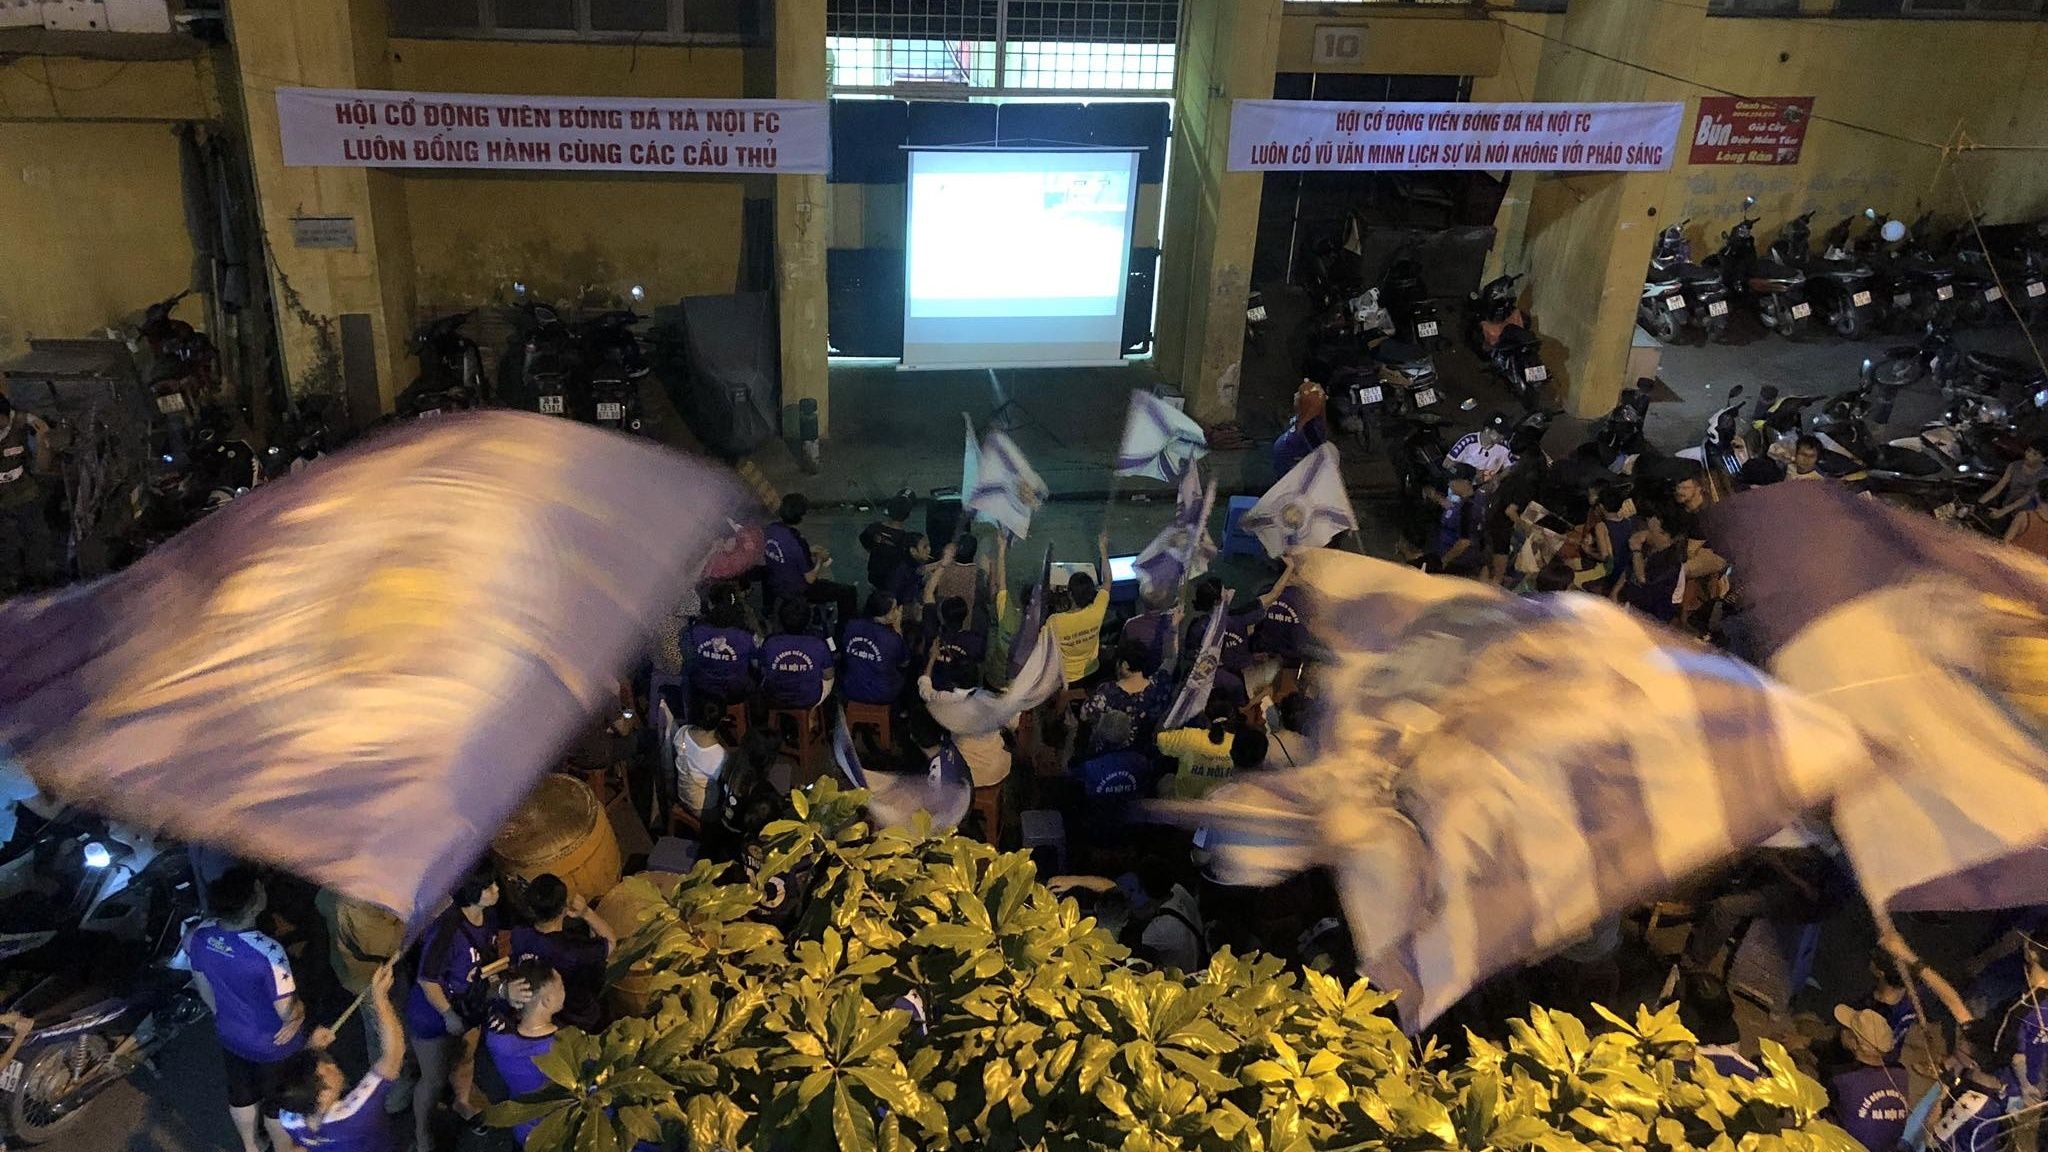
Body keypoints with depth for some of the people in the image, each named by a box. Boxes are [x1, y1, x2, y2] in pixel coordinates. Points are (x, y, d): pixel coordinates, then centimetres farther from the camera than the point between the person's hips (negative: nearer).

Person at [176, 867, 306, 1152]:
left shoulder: (201, 934, -19)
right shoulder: (267, 952, -38)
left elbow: (202, 984, 0)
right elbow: (287, 1012, -30)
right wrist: (300, 1012, -7)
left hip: (230, 1035, 6)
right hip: (273, 1045, -6)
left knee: (241, 1095, 30)